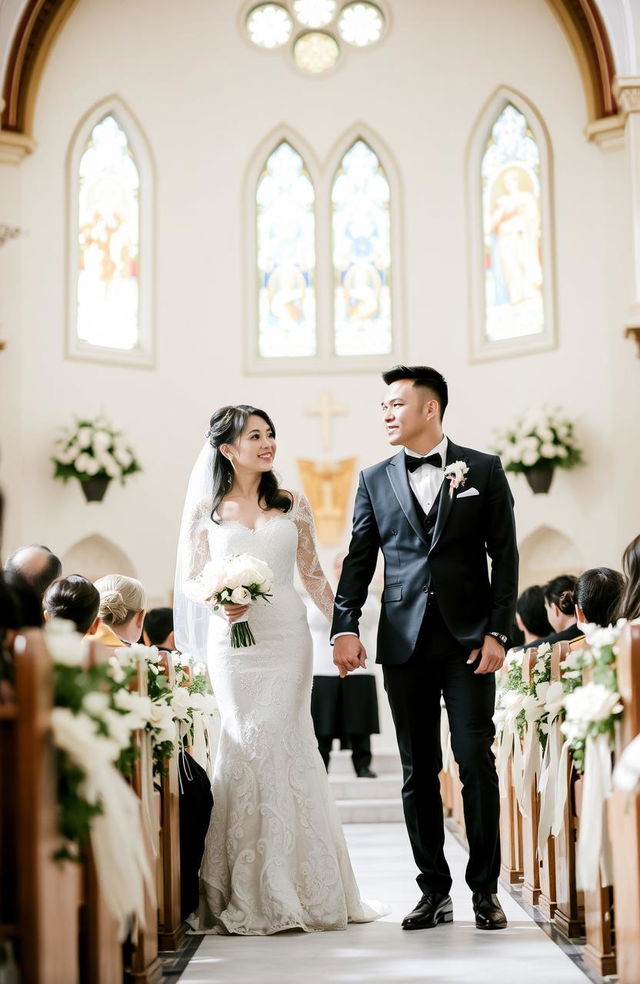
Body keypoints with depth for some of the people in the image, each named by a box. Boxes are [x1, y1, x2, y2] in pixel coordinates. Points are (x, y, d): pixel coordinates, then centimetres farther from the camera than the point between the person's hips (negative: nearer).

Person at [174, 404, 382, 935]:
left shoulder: (293, 505, 9)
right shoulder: (207, 509, 6)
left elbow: (314, 576, 11)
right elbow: (189, 579, 7)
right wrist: (217, 602, -13)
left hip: (287, 637, 1)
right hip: (234, 640, -1)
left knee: (281, 743, -4)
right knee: (247, 744, -5)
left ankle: (291, 888, 7)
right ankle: (248, 893, 5)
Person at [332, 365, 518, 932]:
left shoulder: (484, 471, 4)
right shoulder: (375, 480, 11)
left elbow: (505, 556, 2)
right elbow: (359, 559, 8)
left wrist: (498, 632, -6)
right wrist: (346, 627, -5)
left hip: (469, 640, -2)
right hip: (405, 644, 2)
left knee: (476, 762, -3)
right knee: (419, 772, 6)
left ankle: (486, 890, 9)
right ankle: (435, 892, 14)